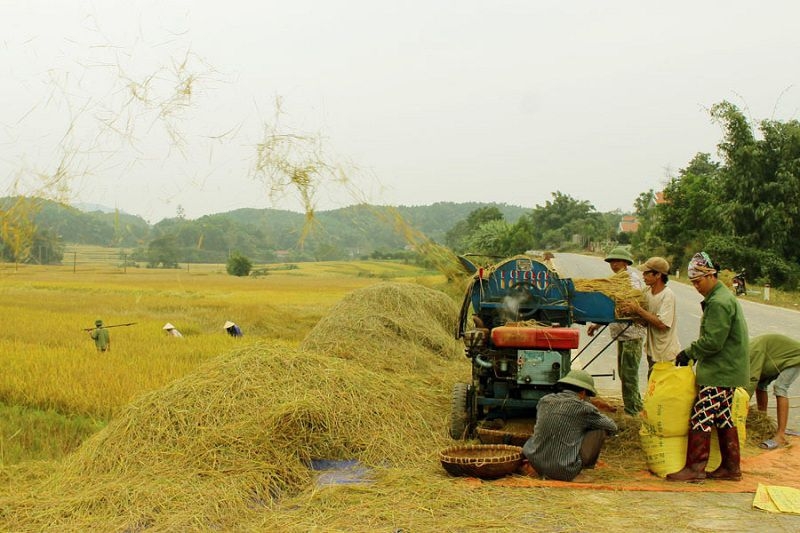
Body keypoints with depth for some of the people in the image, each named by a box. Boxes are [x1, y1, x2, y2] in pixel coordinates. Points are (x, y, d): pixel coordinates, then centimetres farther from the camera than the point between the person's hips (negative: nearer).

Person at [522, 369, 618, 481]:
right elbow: (612, 427, 8)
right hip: (565, 473, -5)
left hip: (537, 467, 5)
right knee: (599, 429, 8)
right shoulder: (584, 408, -7)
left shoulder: (544, 400, 6)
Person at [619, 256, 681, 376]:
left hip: (666, 354, -8)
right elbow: (645, 321, 10)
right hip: (652, 350, 8)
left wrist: (638, 310, -24)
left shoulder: (667, 295, -19)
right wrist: (631, 311, -11)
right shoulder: (647, 292, 4)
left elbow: (662, 324, -27)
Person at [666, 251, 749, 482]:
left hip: (719, 373, -11)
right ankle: (731, 467, 20)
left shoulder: (718, 303, -19)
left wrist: (689, 353, -9)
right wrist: (693, 353, 12)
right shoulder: (724, 297, 15)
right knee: (724, 418, 14)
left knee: (701, 417, -6)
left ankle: (695, 467, -2)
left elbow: (712, 342, -22)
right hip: (727, 370, 11)